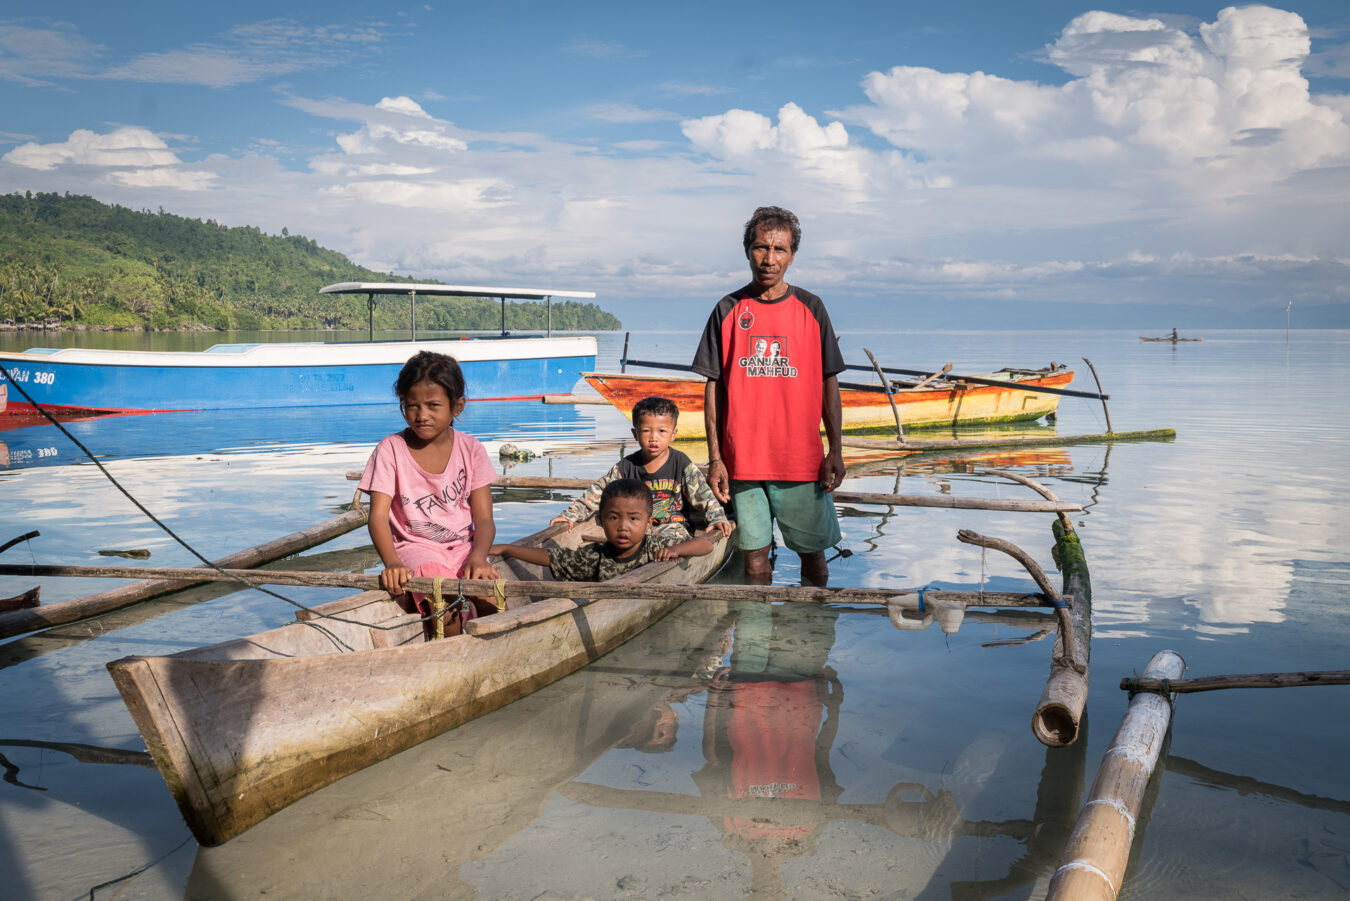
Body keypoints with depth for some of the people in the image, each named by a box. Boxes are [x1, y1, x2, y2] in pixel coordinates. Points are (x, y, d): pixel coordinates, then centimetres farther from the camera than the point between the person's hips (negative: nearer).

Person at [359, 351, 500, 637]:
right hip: (415, 547, -2)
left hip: (463, 547, 2)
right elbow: (378, 516, -10)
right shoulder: (391, 450, -3)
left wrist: (478, 557, -24)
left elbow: (484, 519, -2)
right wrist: (391, 562, -30)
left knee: (494, 603, -25)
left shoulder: (470, 449, 2)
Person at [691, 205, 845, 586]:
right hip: (743, 458, 0)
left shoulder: (810, 308, 4)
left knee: (813, 553, 6)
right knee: (754, 555, 6)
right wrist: (715, 458, -1)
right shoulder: (728, 310, 4)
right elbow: (714, 386, 4)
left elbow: (828, 382, 6)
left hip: (802, 458, 0)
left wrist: (835, 450, -1)